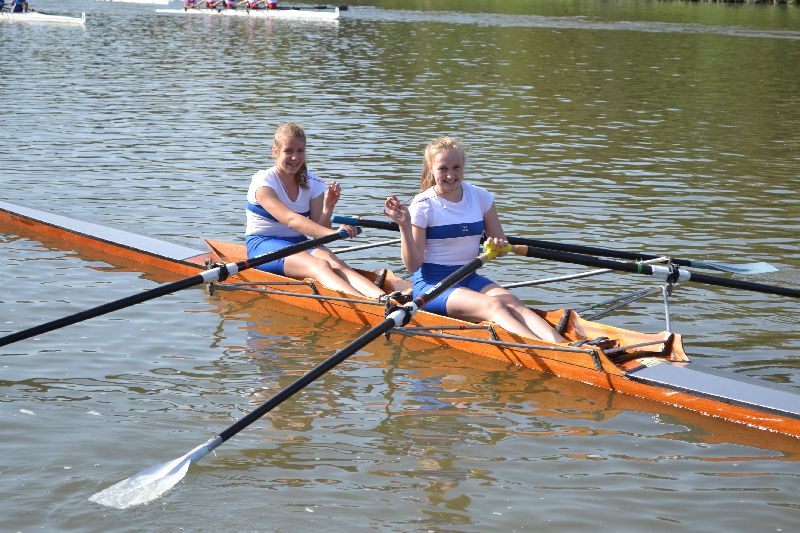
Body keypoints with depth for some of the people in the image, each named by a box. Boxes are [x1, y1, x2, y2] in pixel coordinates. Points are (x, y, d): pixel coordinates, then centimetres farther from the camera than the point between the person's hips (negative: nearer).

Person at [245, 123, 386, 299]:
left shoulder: (313, 183, 6)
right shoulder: (262, 181, -12)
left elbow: (318, 231, -1)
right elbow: (291, 219, -29)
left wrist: (328, 208, -20)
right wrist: (332, 233, -42)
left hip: (299, 244, 5)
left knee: (336, 264, -30)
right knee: (319, 266, -35)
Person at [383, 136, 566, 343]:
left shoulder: (480, 197, 7)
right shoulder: (422, 206, -6)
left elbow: (500, 244, 13)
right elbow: (413, 265, -9)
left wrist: (499, 245, -10)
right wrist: (404, 226, -21)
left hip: (469, 278, 4)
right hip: (432, 283, -4)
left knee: (511, 301, -27)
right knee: (493, 306, -30)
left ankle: (562, 345, -50)